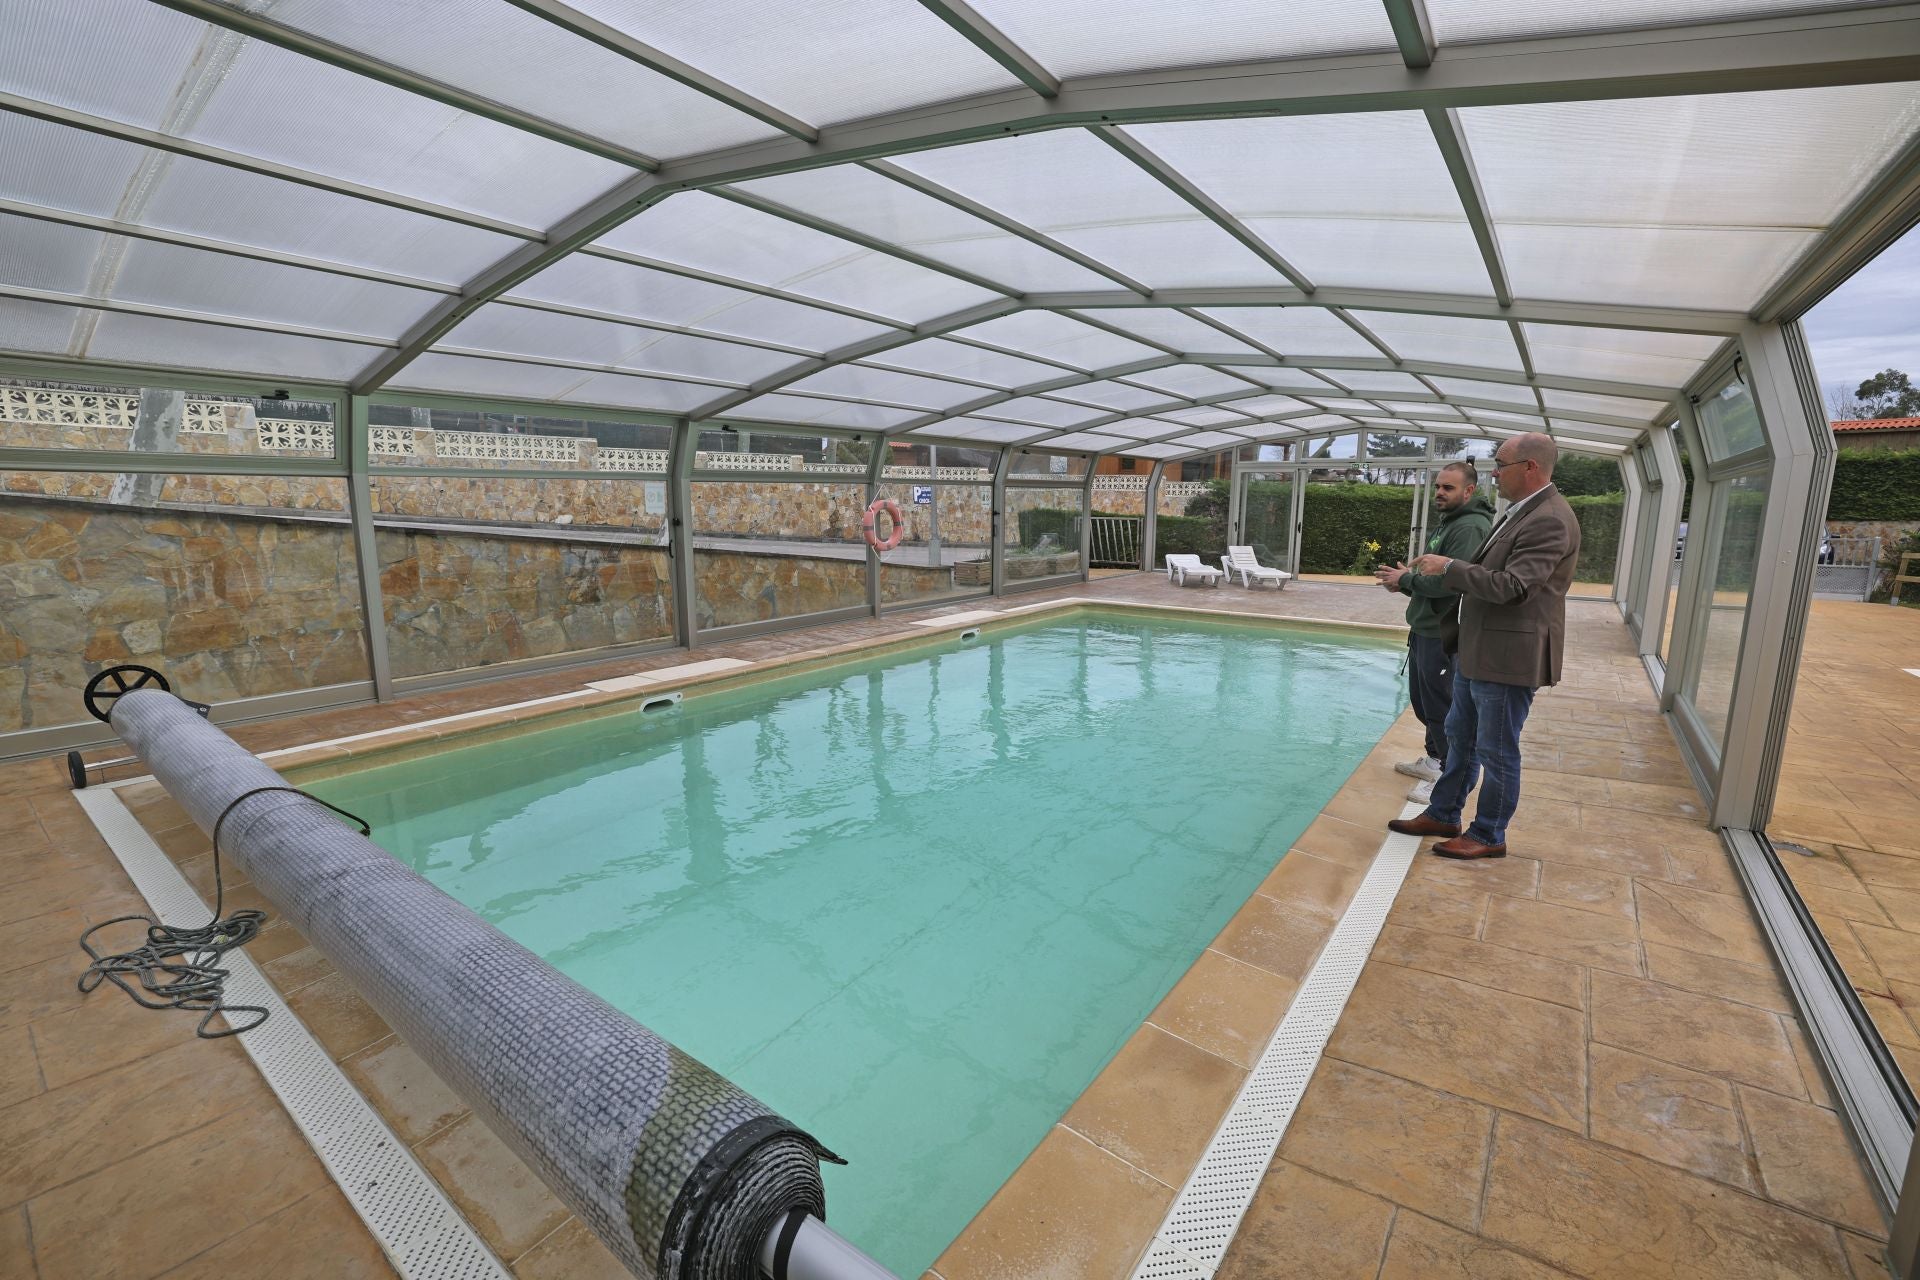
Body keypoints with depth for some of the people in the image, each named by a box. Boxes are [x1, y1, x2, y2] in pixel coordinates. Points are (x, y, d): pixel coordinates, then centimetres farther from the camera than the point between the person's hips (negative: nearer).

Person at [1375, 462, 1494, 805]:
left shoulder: (1469, 528, -18)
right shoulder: (1449, 523, 16)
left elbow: (1450, 582, -28)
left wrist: (1407, 579, -14)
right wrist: (1405, 581, 5)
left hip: (1442, 634, -10)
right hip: (1424, 628, 10)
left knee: (1440, 706, -2)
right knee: (1422, 699, 20)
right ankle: (1434, 759, 35)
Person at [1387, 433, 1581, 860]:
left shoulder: (1550, 520, -20)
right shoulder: (1520, 512, 11)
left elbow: (1511, 586, -26)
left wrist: (1448, 566, -19)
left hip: (1508, 657, -10)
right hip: (1476, 651, 10)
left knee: (1496, 752, 4)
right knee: (1460, 739, 19)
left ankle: (1489, 836, 20)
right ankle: (1443, 815, 32)